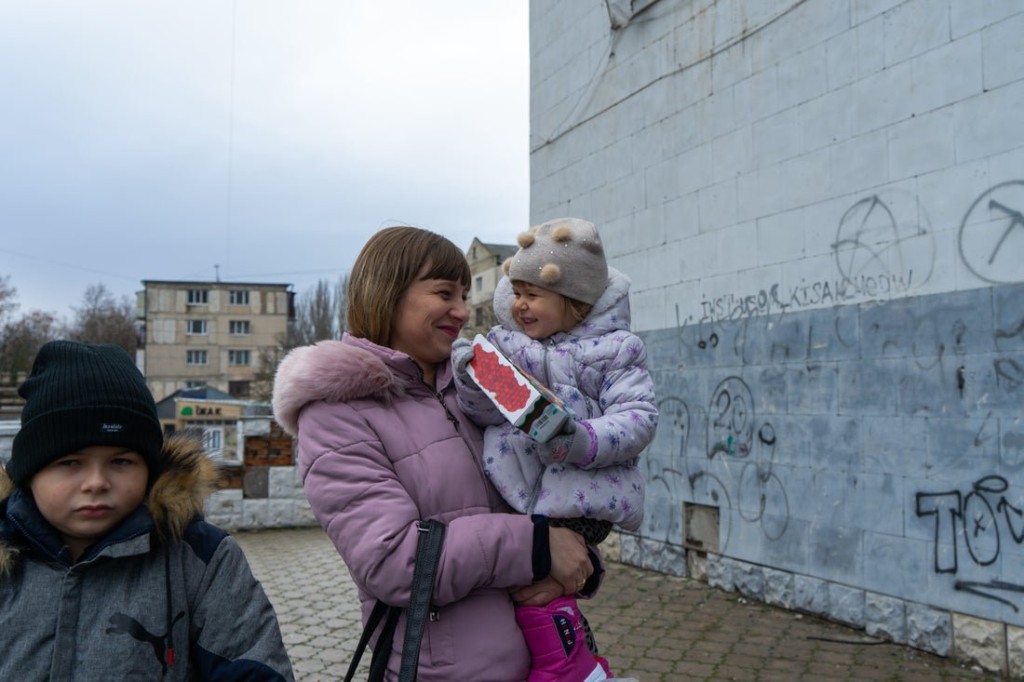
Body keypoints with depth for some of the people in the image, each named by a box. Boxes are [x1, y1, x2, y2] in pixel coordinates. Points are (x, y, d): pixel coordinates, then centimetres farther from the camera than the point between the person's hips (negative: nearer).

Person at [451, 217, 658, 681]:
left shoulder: (614, 348, -1)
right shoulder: (503, 342, 10)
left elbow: (639, 416, -9)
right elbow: (485, 411, 2)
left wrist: (586, 441, -27)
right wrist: (471, 381, -20)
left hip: (579, 492, -5)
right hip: (516, 485, 5)